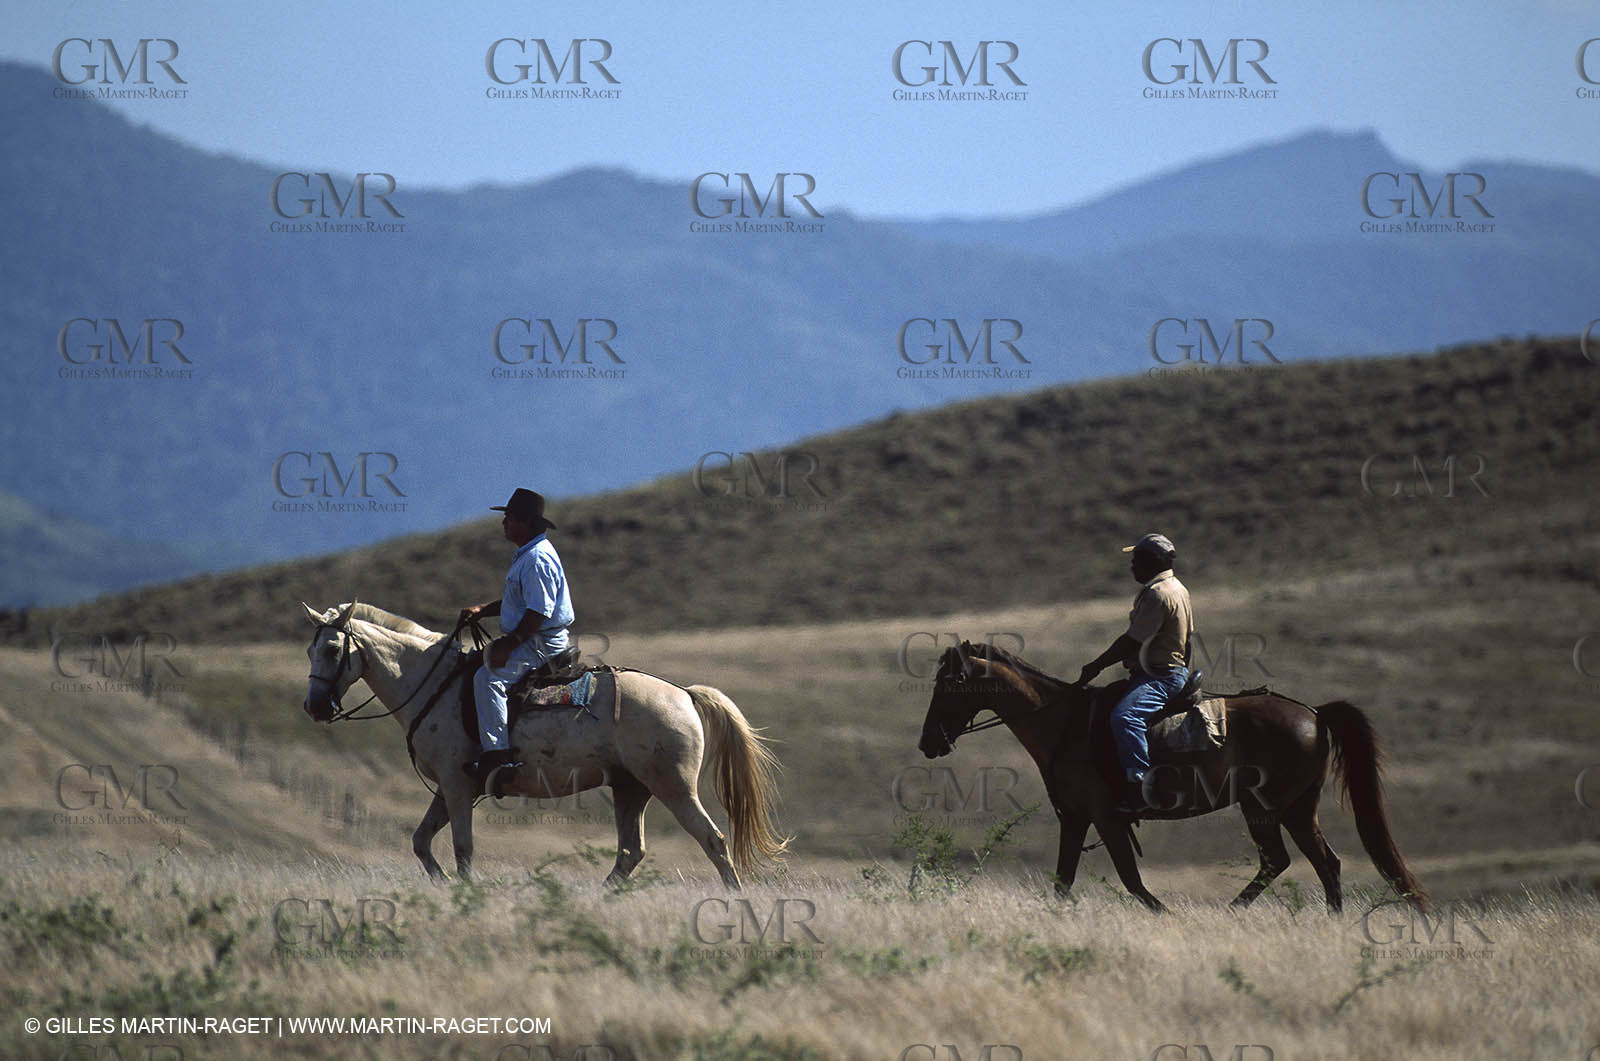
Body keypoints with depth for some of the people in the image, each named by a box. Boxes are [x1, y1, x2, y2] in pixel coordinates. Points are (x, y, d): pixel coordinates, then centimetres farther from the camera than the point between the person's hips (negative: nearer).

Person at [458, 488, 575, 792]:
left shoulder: (538, 559, -17)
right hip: (534, 643, 12)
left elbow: (538, 612, -23)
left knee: (488, 678, -27)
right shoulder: (527, 555, 18)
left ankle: (498, 753, -34)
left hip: (541, 645, -12)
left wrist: (509, 644, -23)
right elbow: (517, 601, 28)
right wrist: (481, 610, 14)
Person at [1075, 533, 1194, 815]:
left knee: (1125, 716, -33)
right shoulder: (1178, 589, 16)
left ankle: (1139, 785, -41)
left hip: (1160, 677, -12)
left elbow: (1132, 641, -18)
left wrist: (1095, 666, -12)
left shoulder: (1157, 594, -17)